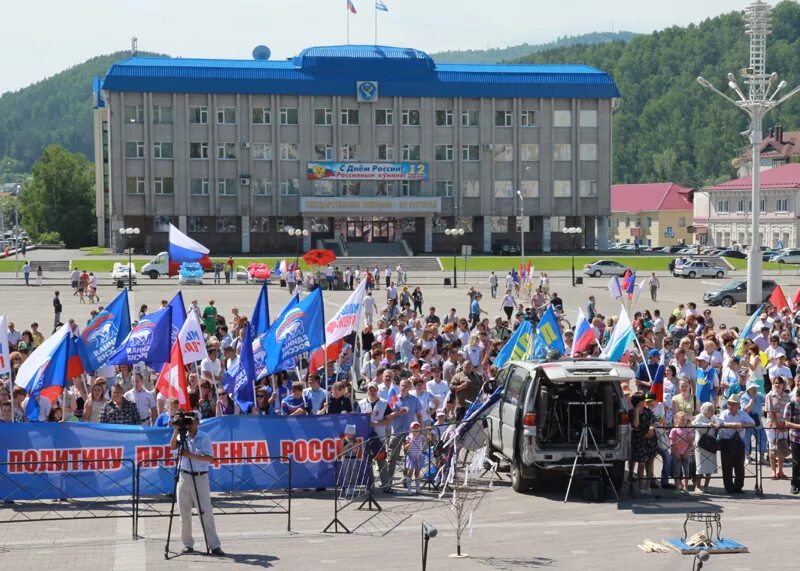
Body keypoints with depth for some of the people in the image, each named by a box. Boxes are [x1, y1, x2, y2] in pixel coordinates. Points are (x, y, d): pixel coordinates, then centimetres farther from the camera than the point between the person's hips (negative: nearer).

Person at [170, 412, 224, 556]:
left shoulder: (204, 437, -3)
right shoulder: (182, 436, 8)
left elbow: (210, 458, -12)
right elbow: (172, 446, -10)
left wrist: (191, 455, -21)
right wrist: (177, 430, -15)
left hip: (200, 478, -4)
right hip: (184, 477, 4)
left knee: (206, 512, -8)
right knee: (184, 512, 7)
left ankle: (214, 545, -9)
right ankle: (188, 544, 17)